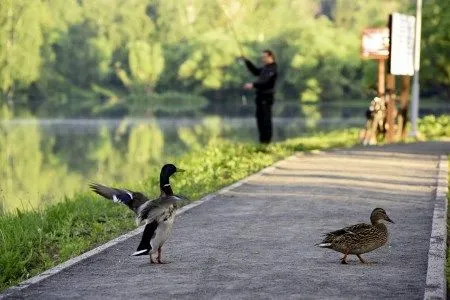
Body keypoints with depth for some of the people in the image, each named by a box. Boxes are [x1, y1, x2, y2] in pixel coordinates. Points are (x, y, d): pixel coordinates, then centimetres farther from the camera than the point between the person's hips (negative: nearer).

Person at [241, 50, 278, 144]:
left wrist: (253, 85, -31)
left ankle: (266, 140, -6)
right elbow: (255, 71, 30)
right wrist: (247, 61, 23)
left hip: (266, 97, -10)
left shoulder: (272, 69, -13)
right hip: (261, 96, 10)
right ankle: (262, 139, 19)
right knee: (260, 118, 13)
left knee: (265, 118, -8)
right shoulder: (265, 68, 18)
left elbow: (265, 81, -25)